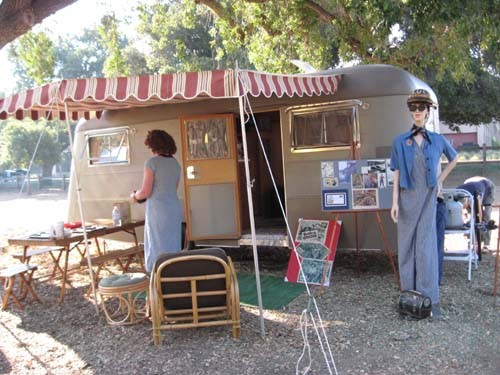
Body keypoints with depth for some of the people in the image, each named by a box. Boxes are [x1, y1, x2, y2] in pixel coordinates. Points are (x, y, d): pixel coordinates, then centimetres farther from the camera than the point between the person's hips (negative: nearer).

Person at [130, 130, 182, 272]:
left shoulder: (152, 162, -10)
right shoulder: (175, 163, 9)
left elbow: (146, 192, -12)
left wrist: (134, 196, 10)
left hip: (158, 210, -6)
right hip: (174, 208, 6)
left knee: (158, 248, 2)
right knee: (173, 246, 13)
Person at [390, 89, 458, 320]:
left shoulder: (437, 140, 5)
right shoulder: (400, 142, 3)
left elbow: (454, 158, 24)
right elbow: (396, 173, 1)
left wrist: (441, 180, 13)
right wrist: (395, 201, -5)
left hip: (428, 198, 0)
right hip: (407, 198, 1)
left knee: (426, 246, -3)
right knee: (407, 245, 6)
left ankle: (430, 299, 2)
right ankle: (409, 293, 18)